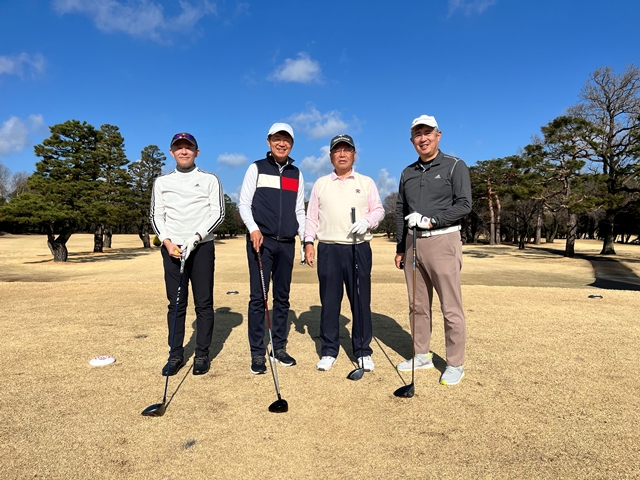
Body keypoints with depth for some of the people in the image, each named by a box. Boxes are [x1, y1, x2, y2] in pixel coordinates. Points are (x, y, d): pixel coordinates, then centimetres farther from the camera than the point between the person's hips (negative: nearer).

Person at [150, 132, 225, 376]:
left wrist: (196, 237, -14)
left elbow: (218, 213, -2)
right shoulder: (162, 182, 13)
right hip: (172, 248, 2)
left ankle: (202, 355, 10)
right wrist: (166, 241, -6)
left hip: (202, 247, -2)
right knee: (176, 303, 5)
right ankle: (176, 355, 14)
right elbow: (156, 215, 10)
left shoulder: (210, 180, 5)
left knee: (203, 303, 0)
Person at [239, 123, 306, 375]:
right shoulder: (256, 168, 5)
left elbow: (299, 210, 16)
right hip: (261, 241, -3)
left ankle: (279, 347, 19)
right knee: (258, 297, -3)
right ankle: (257, 353, 5)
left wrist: (306, 239, 6)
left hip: (287, 243, 4)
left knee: (282, 297, 8)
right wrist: (253, 229, -16)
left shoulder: (296, 174, 14)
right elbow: (244, 203, 1)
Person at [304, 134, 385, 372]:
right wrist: (308, 242, -1)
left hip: (359, 248, -1)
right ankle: (329, 351, 15)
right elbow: (312, 216, 10)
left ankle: (363, 351, 13)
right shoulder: (320, 183, 13)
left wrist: (367, 221, -15)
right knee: (329, 300, 4)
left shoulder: (366, 182, 11)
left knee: (361, 300, 2)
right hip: (328, 249, 1)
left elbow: (378, 209, 6)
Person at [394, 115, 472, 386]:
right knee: (418, 305, 11)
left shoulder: (455, 166, 0)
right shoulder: (408, 173, 15)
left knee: (451, 308, -3)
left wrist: (431, 220, -19)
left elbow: (464, 205, -9)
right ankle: (422, 355, 24)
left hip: (442, 242, -5)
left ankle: (455, 364, 9)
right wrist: (400, 247, 13)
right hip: (413, 243, 5)